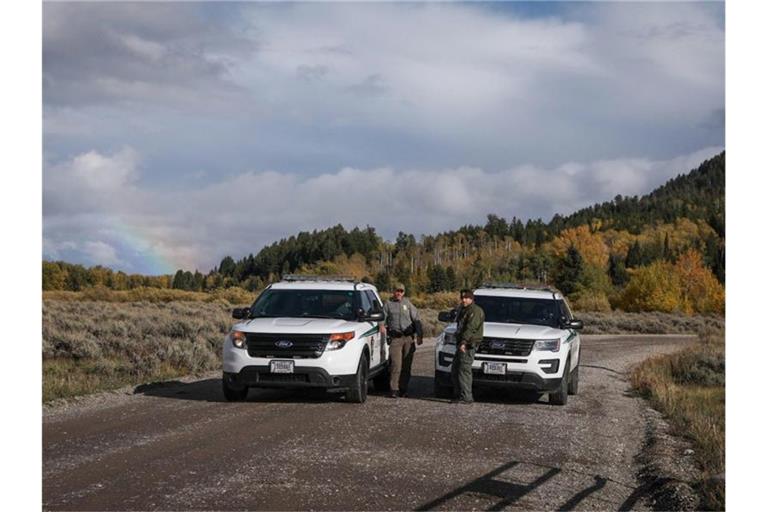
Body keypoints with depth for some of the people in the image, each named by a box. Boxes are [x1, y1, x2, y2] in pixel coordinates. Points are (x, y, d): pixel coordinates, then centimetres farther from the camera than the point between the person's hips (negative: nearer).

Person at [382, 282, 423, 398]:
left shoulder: (408, 303, 11)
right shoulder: (388, 304, 9)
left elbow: (416, 319, 11)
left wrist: (419, 335, 5)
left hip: (408, 338, 2)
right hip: (395, 338, -2)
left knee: (406, 365, 3)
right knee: (396, 365, -12)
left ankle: (403, 389, 11)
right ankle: (393, 389, -9)